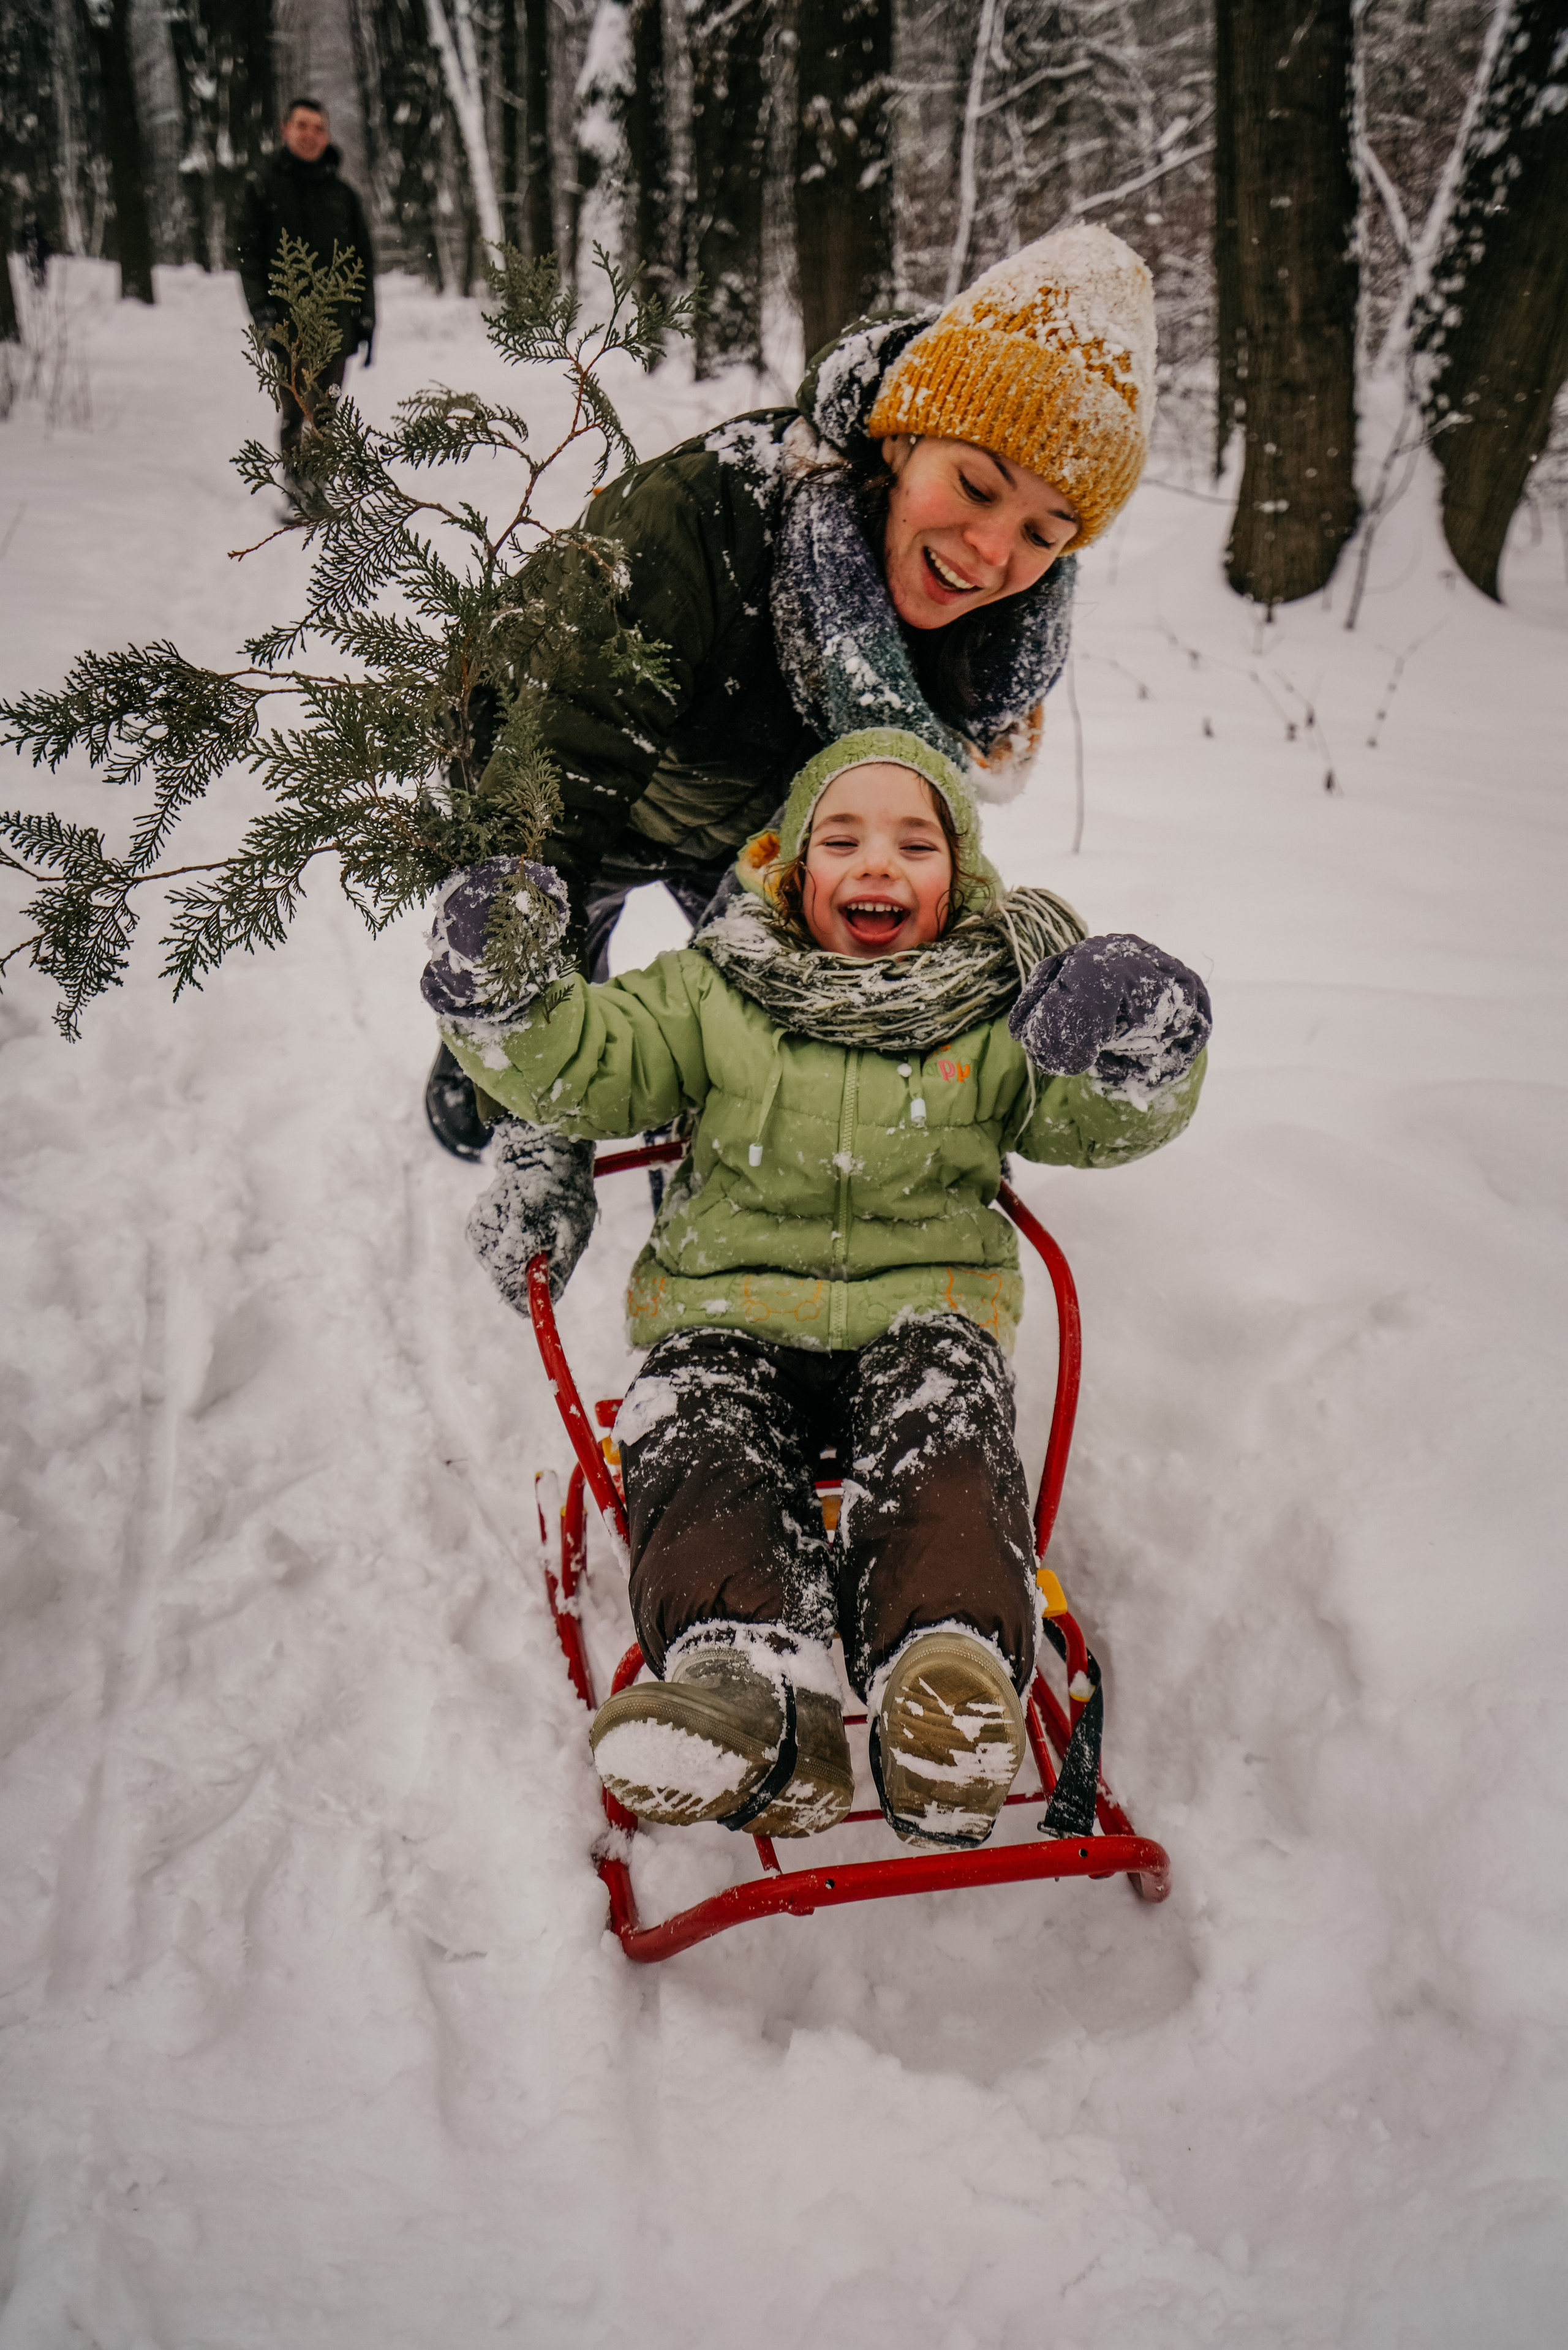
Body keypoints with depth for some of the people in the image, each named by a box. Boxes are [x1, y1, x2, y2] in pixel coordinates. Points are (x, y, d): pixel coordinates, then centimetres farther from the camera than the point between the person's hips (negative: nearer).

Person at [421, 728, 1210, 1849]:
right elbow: (590, 1067, 5)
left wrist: (1130, 1073, -23)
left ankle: (954, 1678, -53)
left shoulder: (1002, 1009, 10)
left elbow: (1085, 1123, 1)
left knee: (948, 1438, -32)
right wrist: (509, 1006, -15)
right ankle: (756, 1682, -52)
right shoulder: (715, 993, 10)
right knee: (702, 1450, -30)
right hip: (730, 1312, 1)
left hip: (924, 1309, 0)